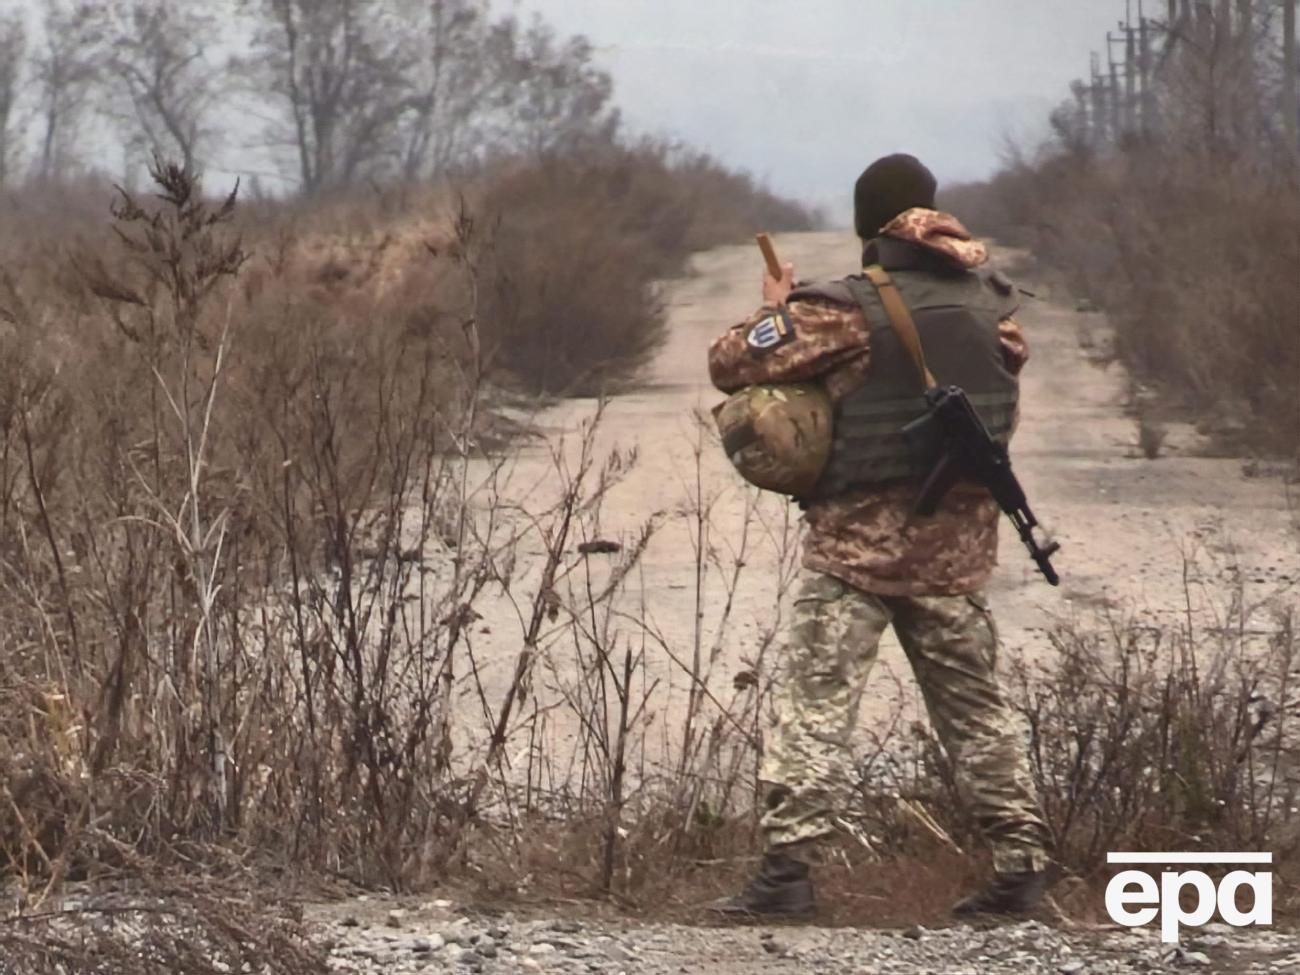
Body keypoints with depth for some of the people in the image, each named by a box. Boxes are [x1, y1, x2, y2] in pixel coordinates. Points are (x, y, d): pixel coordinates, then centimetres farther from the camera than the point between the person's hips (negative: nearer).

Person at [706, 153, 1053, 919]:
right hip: (961, 541, 5)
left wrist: (776, 312, 7)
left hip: (859, 539, -5)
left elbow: (731, 363, -10)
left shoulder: (848, 312, -11)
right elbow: (1005, 407, 19)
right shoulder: (991, 304, 3)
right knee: (975, 705, 14)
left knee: (817, 699, -5)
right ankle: (1023, 862, 15)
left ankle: (790, 865, -13)